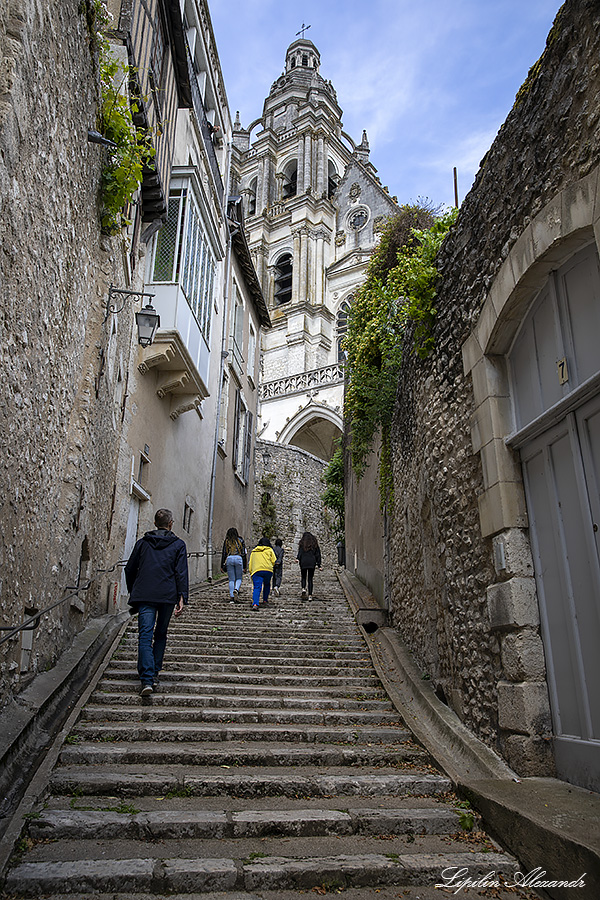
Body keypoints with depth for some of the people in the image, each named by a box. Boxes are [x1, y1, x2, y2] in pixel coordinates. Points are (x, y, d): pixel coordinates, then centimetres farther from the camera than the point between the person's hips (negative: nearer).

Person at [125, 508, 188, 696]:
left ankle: (147, 679, -16)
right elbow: (182, 573, -4)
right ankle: (154, 673, 20)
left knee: (145, 636, -4)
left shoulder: (142, 542, 11)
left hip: (144, 596, 0)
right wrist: (182, 598, -6)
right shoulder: (178, 544, 5)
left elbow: (129, 570, 15)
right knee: (161, 634, 17)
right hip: (168, 596, 0)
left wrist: (133, 592, 27)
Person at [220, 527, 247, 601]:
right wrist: (245, 566, 10)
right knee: (239, 578, 9)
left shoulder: (226, 541, 13)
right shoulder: (240, 540, 12)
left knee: (231, 579, 7)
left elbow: (223, 553, 10)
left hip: (229, 559, 1)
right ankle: (236, 590, -19)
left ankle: (232, 596, 3)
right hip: (238, 559, -1)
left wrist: (222, 566, 13)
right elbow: (244, 553, 9)